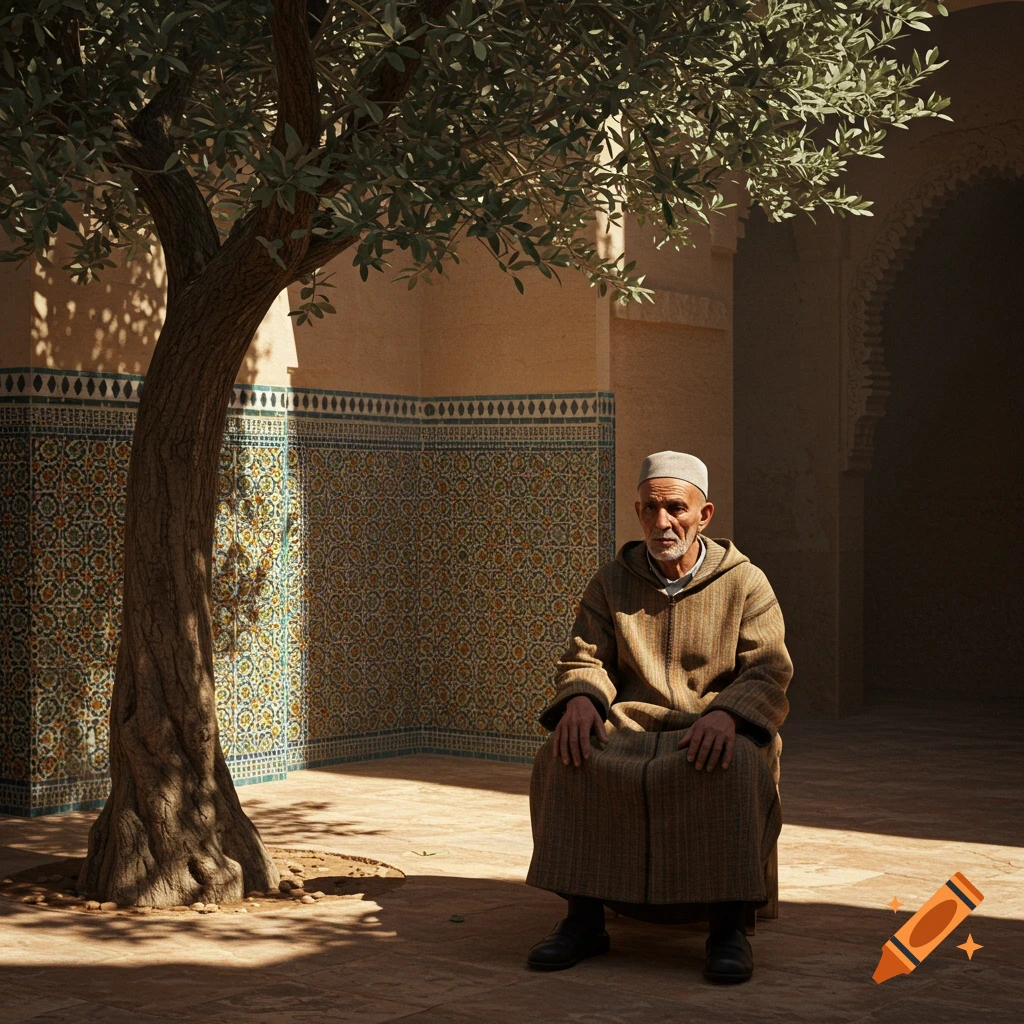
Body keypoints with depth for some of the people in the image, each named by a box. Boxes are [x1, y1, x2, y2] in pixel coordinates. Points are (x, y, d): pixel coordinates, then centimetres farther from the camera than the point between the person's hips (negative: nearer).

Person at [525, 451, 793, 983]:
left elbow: (769, 672, -3)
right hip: (630, 730, 2)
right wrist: (581, 699, -17)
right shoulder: (612, 583, 15)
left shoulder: (745, 583, 7)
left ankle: (728, 925, -29)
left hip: (711, 734, -2)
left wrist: (726, 714, -26)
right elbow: (584, 658, 10)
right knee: (564, 754, -29)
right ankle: (584, 916, -21)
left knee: (736, 765, -38)